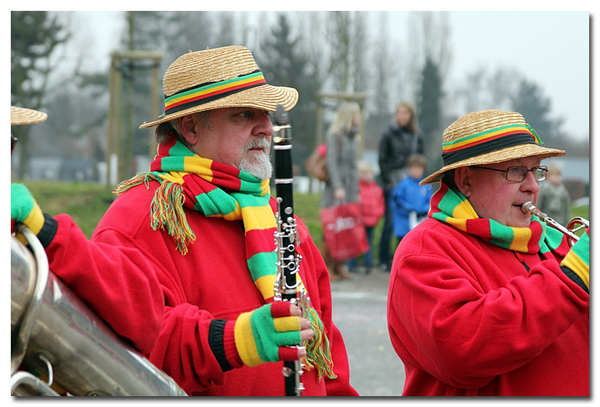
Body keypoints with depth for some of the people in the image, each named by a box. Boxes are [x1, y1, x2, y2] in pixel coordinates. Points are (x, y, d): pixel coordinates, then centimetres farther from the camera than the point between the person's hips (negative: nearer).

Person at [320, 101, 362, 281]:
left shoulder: (353, 136, 17)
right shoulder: (335, 135, -7)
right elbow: (331, 162, -14)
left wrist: (356, 190, 20)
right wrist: (337, 187, -20)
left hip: (350, 187, 8)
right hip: (337, 187, -8)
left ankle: (340, 266, 9)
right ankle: (328, 267, -4)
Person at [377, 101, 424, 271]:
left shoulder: (417, 135, 9)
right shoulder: (389, 134, -1)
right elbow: (382, 159, 0)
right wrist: (387, 181, -5)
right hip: (392, 183, -3)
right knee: (390, 222, -5)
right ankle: (384, 260, 3)